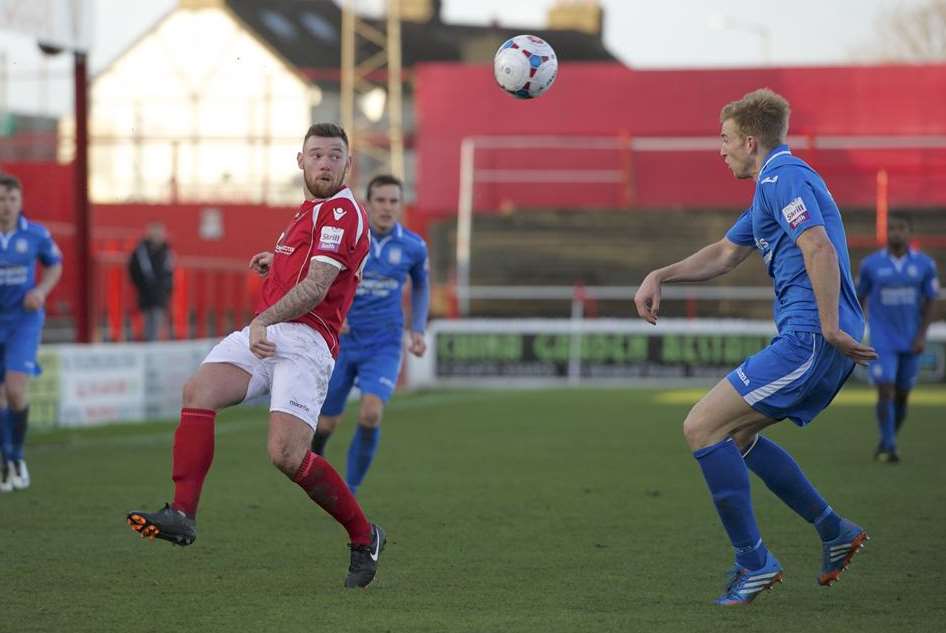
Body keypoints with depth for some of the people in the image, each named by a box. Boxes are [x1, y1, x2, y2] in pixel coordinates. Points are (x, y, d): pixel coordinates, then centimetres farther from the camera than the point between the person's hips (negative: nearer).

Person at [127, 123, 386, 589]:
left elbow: (315, 288, -17)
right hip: (264, 335, 9)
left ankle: (364, 536, 3)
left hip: (304, 340, -8)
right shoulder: (311, 211, 26)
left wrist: (265, 321, -24)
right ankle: (182, 514, -29)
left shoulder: (341, 211, -5)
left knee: (286, 454, -19)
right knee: (198, 392, -19)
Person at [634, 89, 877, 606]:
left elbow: (819, 248, -24)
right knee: (735, 434, 21)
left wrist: (830, 328, -27)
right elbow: (725, 254, 32)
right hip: (812, 338, 10)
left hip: (807, 340, -10)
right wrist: (659, 276, 22)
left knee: (702, 427, -8)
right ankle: (834, 532, 21)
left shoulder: (783, 177, -11)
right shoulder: (776, 182, 22)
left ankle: (754, 561, -3)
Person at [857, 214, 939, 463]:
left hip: (910, 342, 2)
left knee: (902, 395, 10)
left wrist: (922, 336, -7)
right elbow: (859, 298, 8)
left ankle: (887, 442, 29)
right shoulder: (871, 264, -3)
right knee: (885, 391, -14)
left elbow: (930, 301, 3)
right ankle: (888, 448, -12)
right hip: (882, 341, -2)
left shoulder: (925, 264, -1)